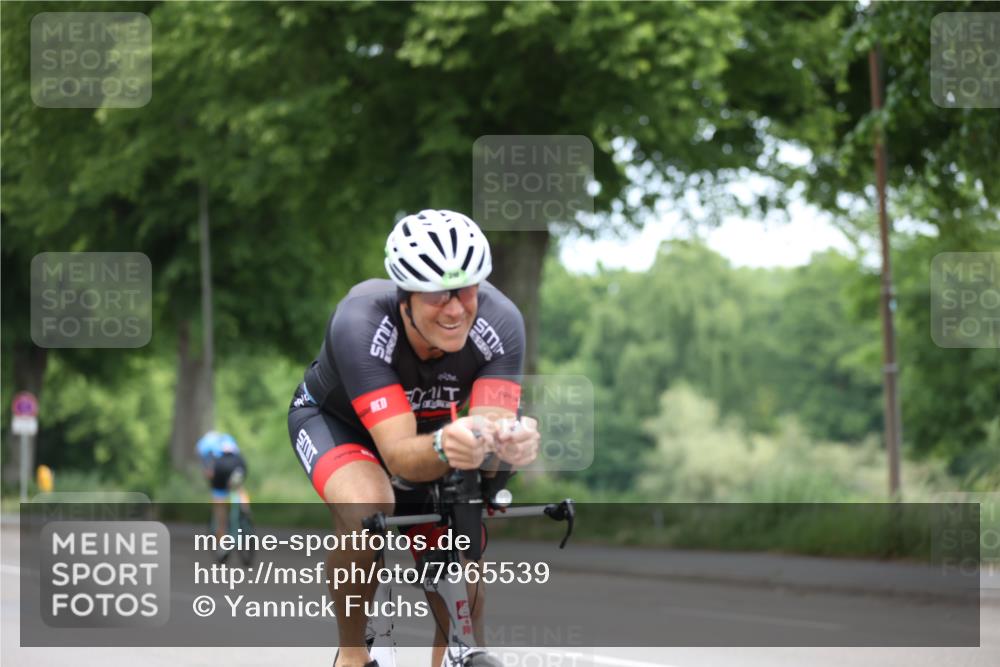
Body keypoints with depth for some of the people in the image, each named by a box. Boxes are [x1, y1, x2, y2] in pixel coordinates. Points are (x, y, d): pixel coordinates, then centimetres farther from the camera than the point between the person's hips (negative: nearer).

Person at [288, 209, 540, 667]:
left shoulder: (500, 323, -32)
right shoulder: (360, 323, -40)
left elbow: (492, 424, -39)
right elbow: (399, 453, -45)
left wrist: (509, 444, -63)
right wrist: (444, 447, -68)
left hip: (428, 423, 4)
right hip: (334, 420, -4)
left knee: (463, 604, -5)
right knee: (367, 513, -36)